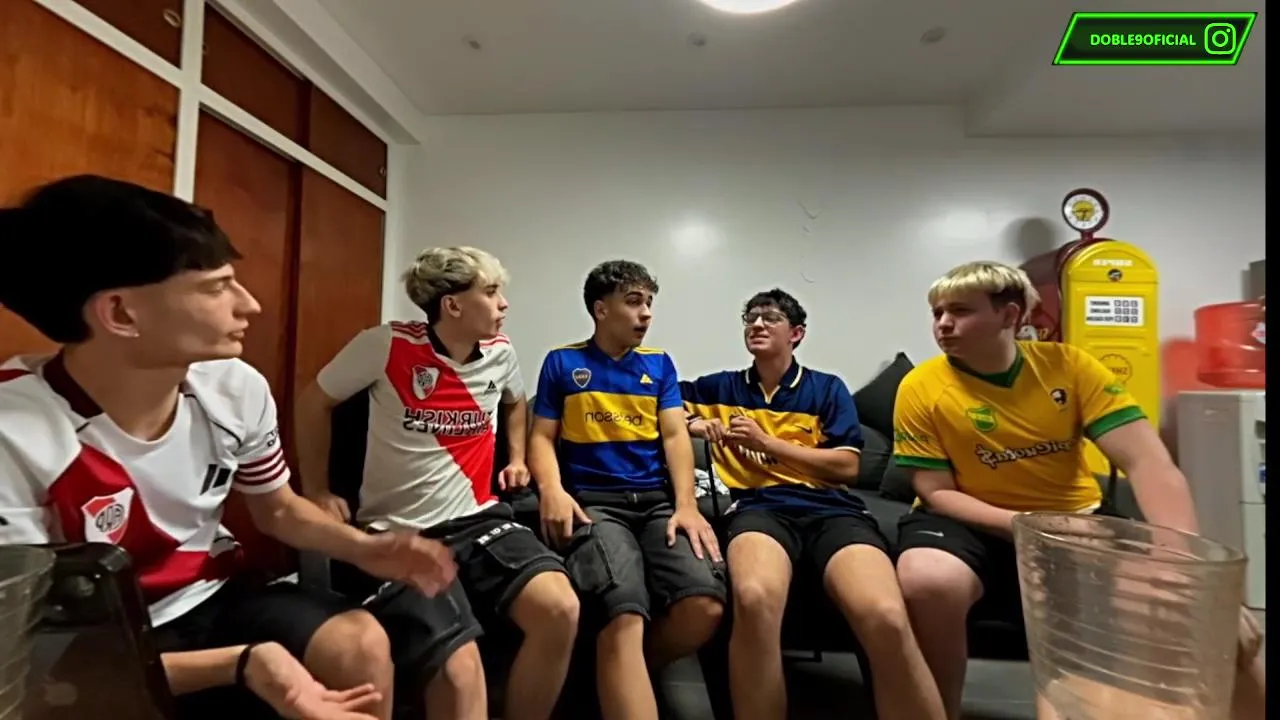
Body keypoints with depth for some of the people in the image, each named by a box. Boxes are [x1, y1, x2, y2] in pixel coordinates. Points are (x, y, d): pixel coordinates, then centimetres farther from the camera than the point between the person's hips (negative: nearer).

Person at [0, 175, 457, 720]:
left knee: (361, 645, -19)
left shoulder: (236, 389, -11)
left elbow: (277, 509, 5)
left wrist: (362, 546, -14)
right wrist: (237, 664, -33)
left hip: (215, 595, 5)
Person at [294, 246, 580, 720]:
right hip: (399, 533, -4)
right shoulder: (387, 345, -10)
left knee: (560, 610, -19)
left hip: (479, 519, 4)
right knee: (460, 668, -25)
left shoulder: (500, 351, 4)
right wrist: (317, 491, 9)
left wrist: (518, 458, 20)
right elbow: (314, 403, 6)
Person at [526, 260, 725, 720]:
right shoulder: (562, 363, 11)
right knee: (624, 616, -33)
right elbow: (542, 437, 8)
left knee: (706, 606, -21)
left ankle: (627, 673, 5)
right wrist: (552, 489, -13)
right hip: (594, 502, -3)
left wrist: (686, 504, -8)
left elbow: (675, 435, 8)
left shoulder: (659, 363, 17)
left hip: (658, 500, 4)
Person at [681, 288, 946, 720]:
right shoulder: (721, 388, 21)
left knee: (888, 619, -33)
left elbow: (847, 466, 9)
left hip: (831, 508, 1)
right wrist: (694, 425, 7)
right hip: (759, 507, 0)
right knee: (754, 600, -38)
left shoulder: (828, 389, 18)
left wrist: (767, 443, 1)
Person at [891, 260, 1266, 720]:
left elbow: (1148, 463, -11)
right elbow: (937, 493, -10)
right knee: (927, 583, -35)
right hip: (978, 524, -3)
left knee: (1219, 629, -16)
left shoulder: (1067, 364, -5)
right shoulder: (921, 389, -12)